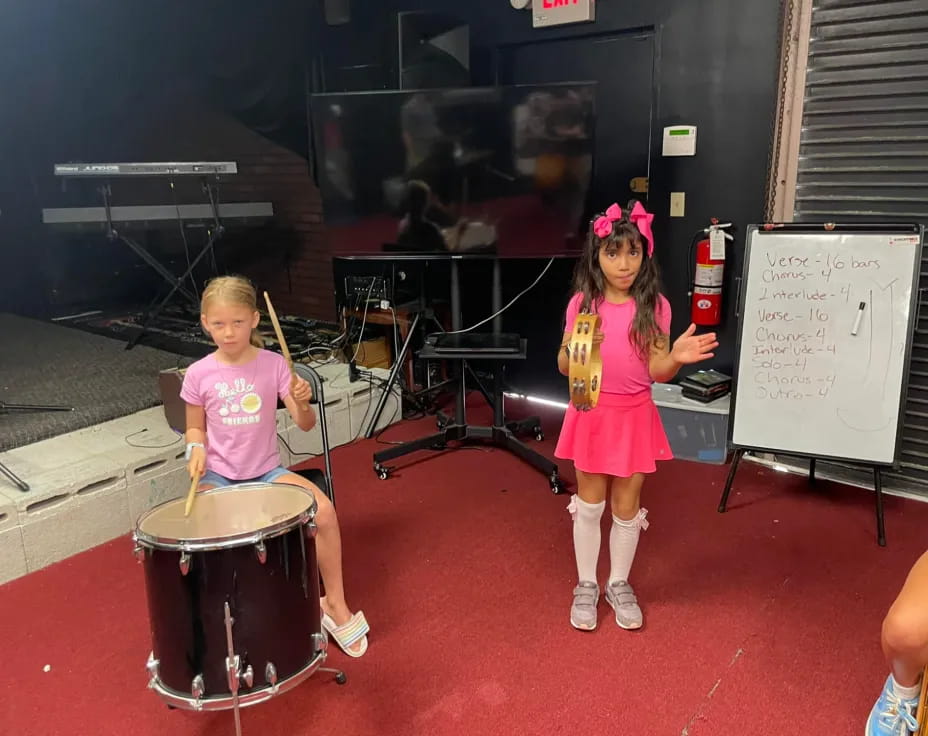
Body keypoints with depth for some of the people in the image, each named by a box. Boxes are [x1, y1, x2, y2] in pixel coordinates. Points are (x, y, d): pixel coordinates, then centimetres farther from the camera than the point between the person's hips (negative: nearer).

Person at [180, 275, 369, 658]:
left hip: (267, 471, 0)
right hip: (218, 476, 0)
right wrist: (196, 449, -12)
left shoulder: (273, 365, -6)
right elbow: (195, 427, 9)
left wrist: (301, 401, -31)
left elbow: (306, 424, -9)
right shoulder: (199, 374, -5)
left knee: (323, 510, -24)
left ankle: (335, 603, -3)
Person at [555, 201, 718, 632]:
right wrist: (576, 349, -25)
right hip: (591, 414, 0)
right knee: (589, 505, 10)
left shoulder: (654, 306, -5)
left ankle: (619, 585, 32)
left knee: (627, 506, 11)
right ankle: (586, 586, 29)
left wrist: (677, 358, -27)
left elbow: (657, 372, -6)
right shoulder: (582, 302, -5)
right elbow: (564, 367, -3)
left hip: (635, 415, 0)